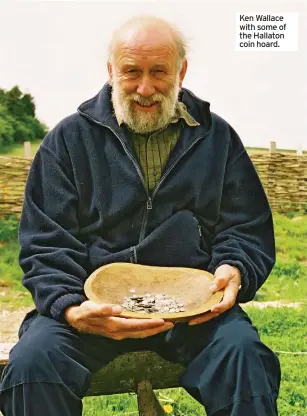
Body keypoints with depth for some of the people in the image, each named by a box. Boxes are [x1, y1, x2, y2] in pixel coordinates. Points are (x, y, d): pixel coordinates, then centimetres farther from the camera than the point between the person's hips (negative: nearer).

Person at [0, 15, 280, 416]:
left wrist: (234, 270, -12)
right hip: (97, 303, 0)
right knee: (34, 359, -28)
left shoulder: (217, 138, 12)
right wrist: (70, 308, -17)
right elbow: (46, 244, 2)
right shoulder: (69, 138, 8)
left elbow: (249, 231, 12)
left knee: (243, 352, -30)